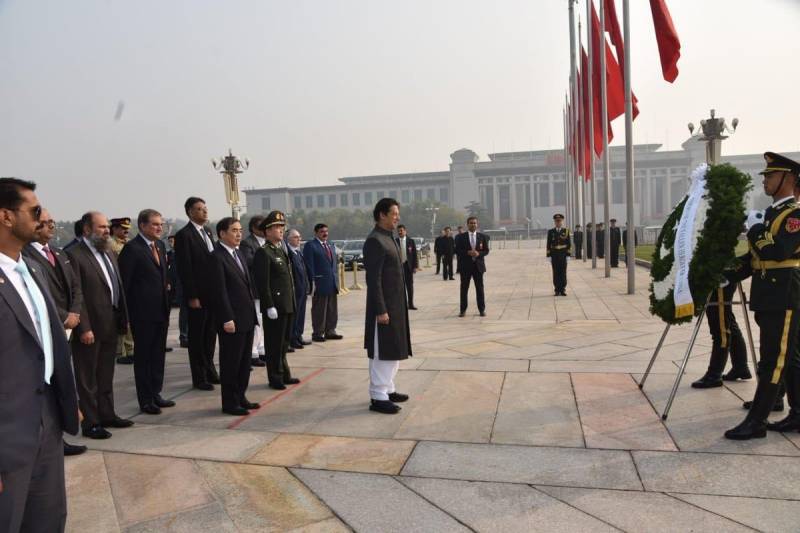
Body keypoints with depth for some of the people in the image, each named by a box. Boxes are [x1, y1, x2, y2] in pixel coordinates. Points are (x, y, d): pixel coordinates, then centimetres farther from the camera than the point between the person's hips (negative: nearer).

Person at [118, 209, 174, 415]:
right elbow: (124, 282, -13)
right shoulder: (132, 248, -13)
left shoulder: (160, 245, 11)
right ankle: (145, 400, 16)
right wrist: (128, 312, -13)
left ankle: (155, 394, 28)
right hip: (143, 313, -7)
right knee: (143, 356, 5)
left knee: (158, 354, 15)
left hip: (161, 310, 7)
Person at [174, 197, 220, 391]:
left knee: (210, 333, 15)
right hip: (198, 294, -7)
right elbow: (184, 269, -15)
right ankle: (199, 377, 16)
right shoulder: (184, 235, -11)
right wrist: (191, 296, -17)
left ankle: (209, 370, 29)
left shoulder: (207, 232, 12)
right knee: (197, 336, 5)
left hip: (213, 293, 7)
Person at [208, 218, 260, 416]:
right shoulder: (217, 257, -12)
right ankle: (230, 403, 14)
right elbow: (219, 291, -17)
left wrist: (253, 312, 14)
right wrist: (227, 319, -19)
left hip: (247, 318, 8)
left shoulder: (239, 254, 15)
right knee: (230, 362, 3)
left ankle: (240, 397, 27)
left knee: (245, 361, 15)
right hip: (232, 320, -8)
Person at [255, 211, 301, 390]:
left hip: (287, 306, 9)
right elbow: (263, 283, -17)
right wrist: (269, 306, -21)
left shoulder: (281, 251, 16)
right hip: (274, 307, -9)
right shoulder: (263, 253, -12)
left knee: (283, 343, 17)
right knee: (274, 345, 2)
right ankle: (275, 378, 13)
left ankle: (284, 374, 27)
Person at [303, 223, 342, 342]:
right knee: (319, 310, 0)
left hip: (332, 284, 7)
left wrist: (335, 280, 14)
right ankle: (317, 333, 9)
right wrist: (313, 282, -16)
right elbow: (309, 266, -11)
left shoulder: (331, 246, 18)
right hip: (320, 283, -7)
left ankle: (330, 331, 21)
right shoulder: (310, 245, -6)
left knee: (332, 310, 11)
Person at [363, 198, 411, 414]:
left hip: (396, 305, 10)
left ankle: (388, 389, 28)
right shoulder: (375, 241, -16)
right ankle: (378, 397, 9)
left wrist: (398, 307, 16)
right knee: (382, 353, -1)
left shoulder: (389, 238, 13)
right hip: (384, 307, -10)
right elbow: (373, 279, -20)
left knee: (394, 350, 17)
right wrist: (380, 310, -21)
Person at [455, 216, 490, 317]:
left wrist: (478, 253, -14)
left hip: (478, 265, 1)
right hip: (465, 266, -1)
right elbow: (457, 251, -3)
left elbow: (486, 250, 6)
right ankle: (463, 310, 12)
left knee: (480, 288, 6)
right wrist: (468, 252, -17)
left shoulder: (482, 237, 7)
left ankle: (482, 309, 14)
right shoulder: (460, 237, 1)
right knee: (464, 288, 4)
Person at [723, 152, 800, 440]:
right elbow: (754, 256, 18)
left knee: (773, 360, -4)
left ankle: (756, 421, 0)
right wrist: (728, 276, 10)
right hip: (767, 297, 9)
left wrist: (755, 229, -16)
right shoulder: (769, 213, 16)